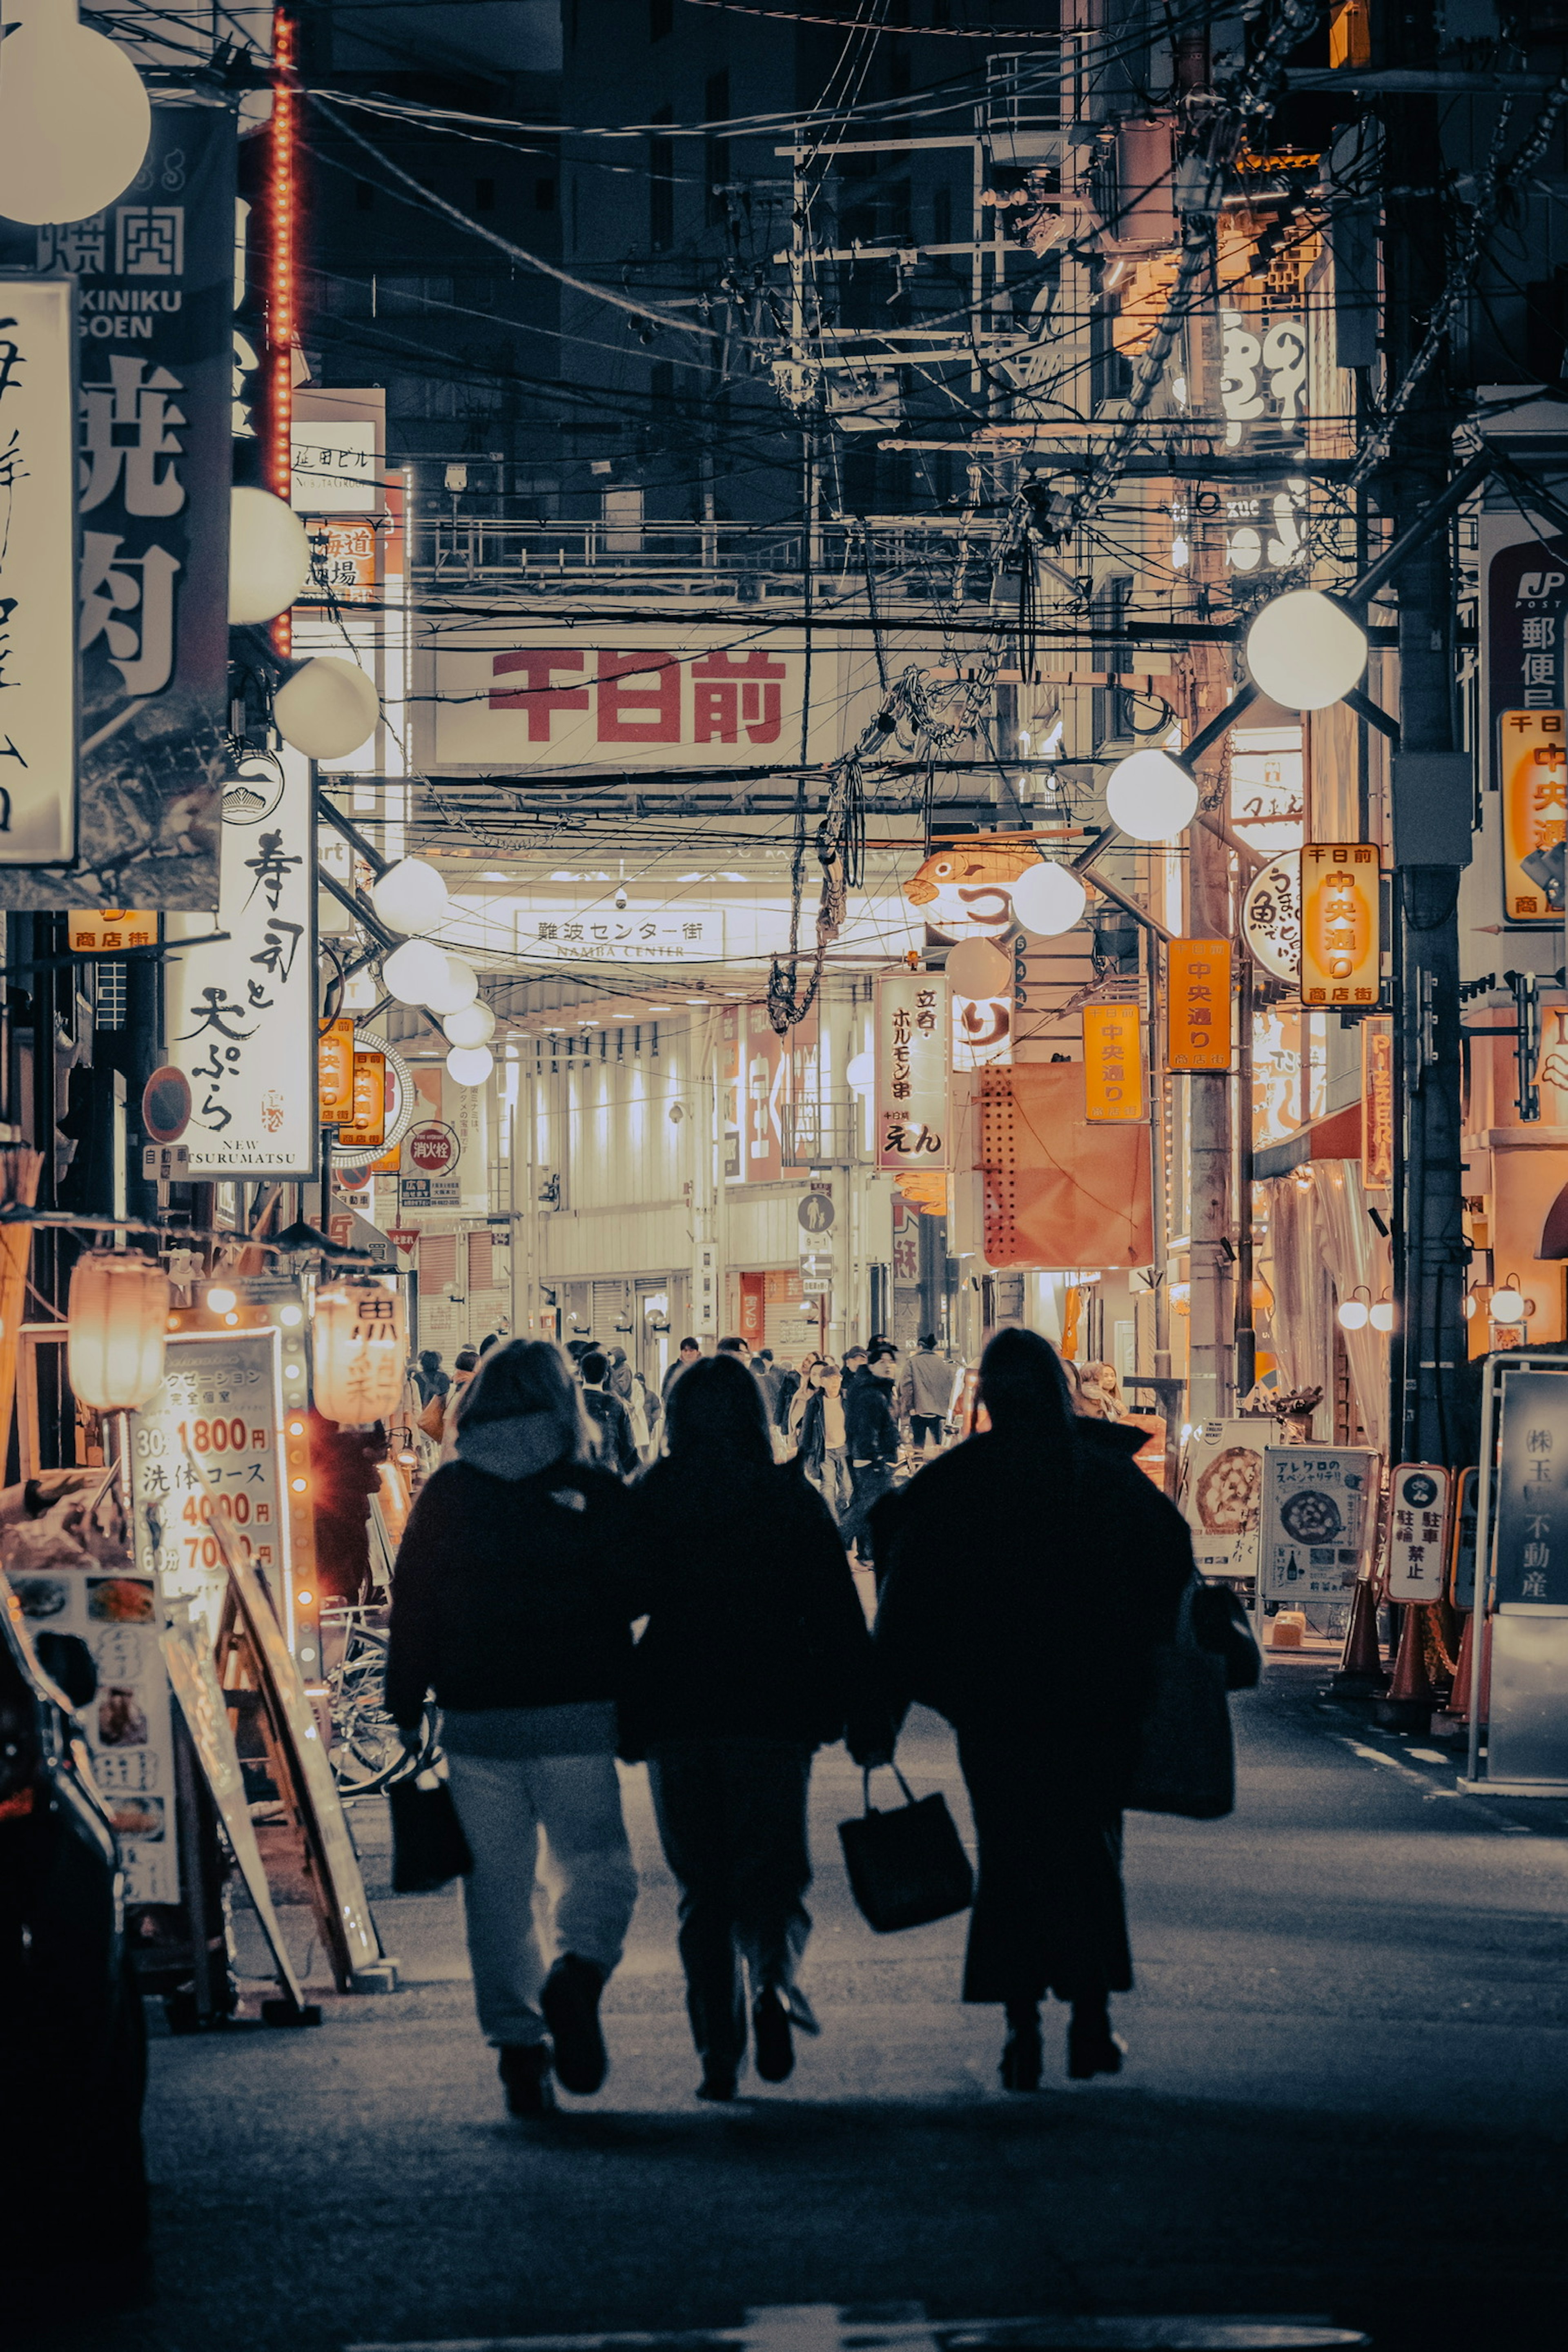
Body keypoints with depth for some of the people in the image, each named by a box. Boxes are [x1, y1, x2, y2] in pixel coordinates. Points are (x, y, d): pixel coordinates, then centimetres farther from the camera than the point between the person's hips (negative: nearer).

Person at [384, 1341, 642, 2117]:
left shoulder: (447, 1497, 2)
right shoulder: (597, 1494, -3)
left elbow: (412, 1608, 4)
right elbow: (639, 1595, -1)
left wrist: (406, 1707, 10)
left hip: (478, 1723, 1)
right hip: (577, 1717, -1)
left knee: (497, 1883, 8)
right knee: (594, 1864, 8)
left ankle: (517, 2041, 0)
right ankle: (576, 1974, -22)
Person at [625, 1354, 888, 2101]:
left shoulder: (647, 1504, 1)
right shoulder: (791, 1500, -1)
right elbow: (838, 1618, -2)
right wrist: (866, 1723, 1)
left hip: (676, 1717, 1)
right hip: (774, 1715, -1)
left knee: (703, 1889, 8)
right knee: (771, 1875, 10)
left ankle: (720, 2057, 3)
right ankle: (775, 1981, -20)